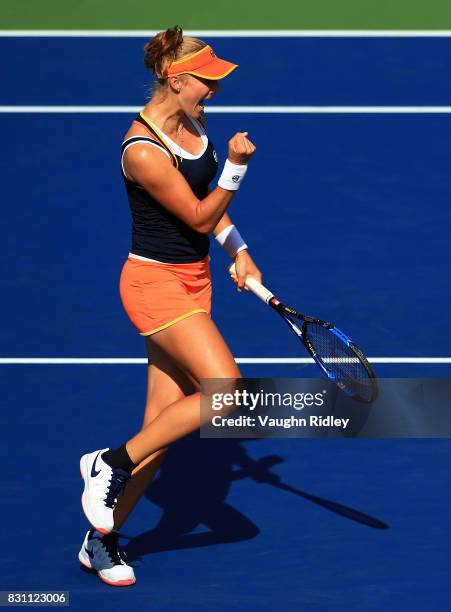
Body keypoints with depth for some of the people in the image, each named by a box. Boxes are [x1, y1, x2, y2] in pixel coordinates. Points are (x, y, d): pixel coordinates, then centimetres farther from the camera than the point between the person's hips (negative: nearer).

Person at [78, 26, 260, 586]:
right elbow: (200, 217, -17)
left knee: (164, 420, 7)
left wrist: (238, 251, 10)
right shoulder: (144, 151, -23)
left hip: (192, 279, 9)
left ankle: (101, 539, 16)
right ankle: (111, 464, -4)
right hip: (156, 282, -9)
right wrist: (236, 166, -26)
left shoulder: (191, 125, 4)